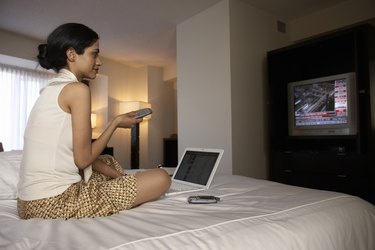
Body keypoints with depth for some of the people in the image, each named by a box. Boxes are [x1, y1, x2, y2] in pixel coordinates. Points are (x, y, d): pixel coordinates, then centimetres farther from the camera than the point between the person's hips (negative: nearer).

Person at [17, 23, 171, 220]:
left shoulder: (51, 89, 15)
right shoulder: (77, 89, -13)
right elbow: (83, 159, -14)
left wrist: (120, 177, 10)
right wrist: (116, 122, 0)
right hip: (53, 202, -10)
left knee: (109, 161, 33)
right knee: (161, 178, -7)